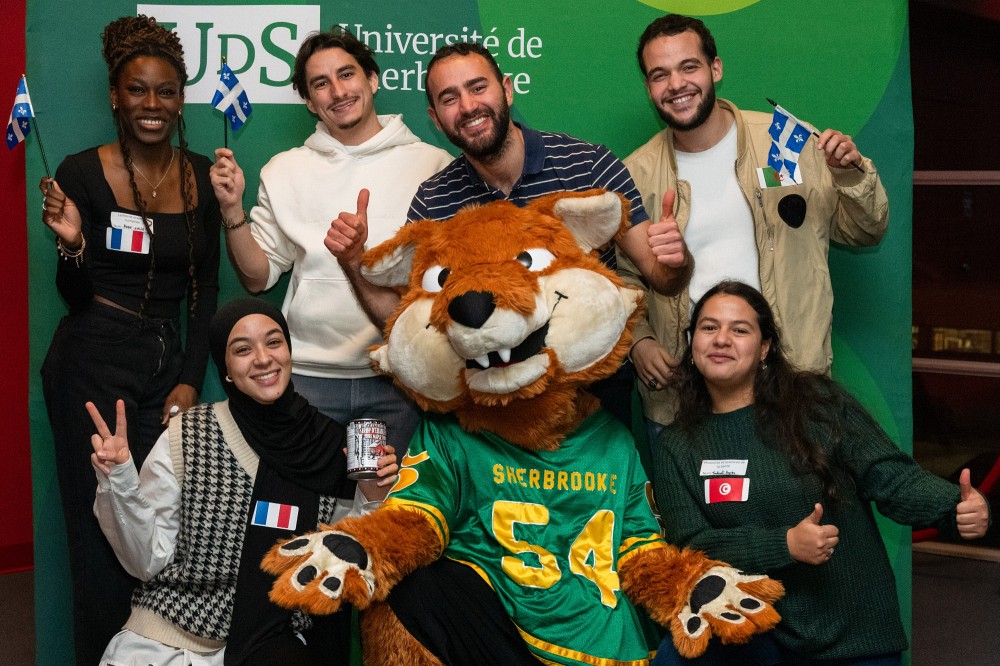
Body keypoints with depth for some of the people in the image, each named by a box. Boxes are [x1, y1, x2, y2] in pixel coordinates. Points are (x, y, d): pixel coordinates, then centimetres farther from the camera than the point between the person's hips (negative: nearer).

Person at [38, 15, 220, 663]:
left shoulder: (201, 174, 5)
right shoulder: (82, 173, -6)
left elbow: (206, 288, 10)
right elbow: (75, 294, -4)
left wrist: (189, 379, 4)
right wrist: (72, 242, -24)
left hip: (167, 363, 4)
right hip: (91, 366, -3)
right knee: (101, 531, -1)